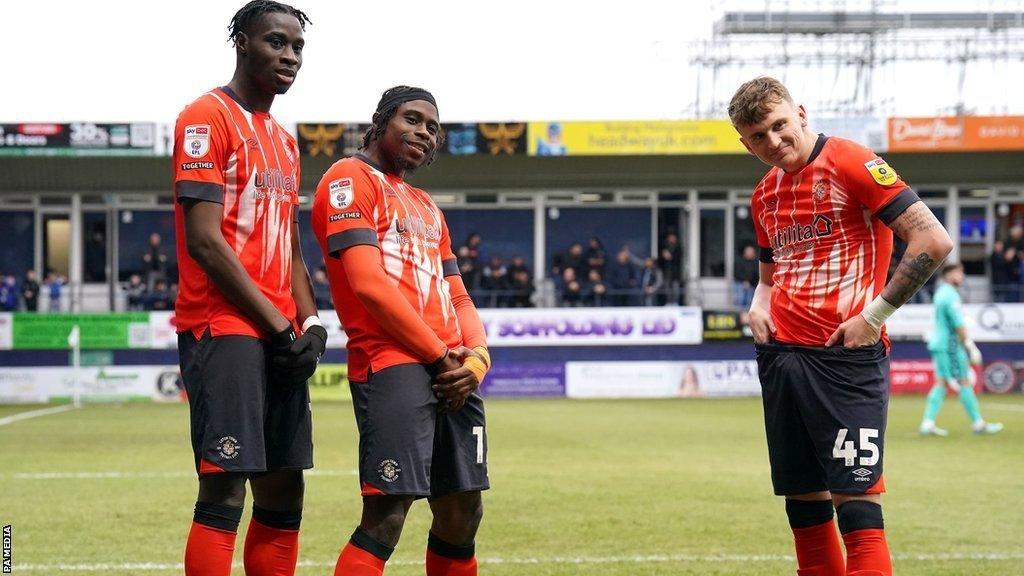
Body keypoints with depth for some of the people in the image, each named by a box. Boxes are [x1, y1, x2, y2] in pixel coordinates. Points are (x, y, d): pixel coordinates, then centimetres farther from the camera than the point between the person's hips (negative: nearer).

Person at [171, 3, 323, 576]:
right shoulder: (208, 117, -6)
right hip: (225, 330, -9)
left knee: (283, 496, 8)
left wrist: (311, 324, 5)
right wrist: (279, 326, -13)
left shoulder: (284, 139, 20)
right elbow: (204, 240, -14)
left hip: (281, 340, 9)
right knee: (225, 491, -12)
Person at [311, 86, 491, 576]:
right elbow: (369, 283, -12)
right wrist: (440, 355, -10)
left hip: (450, 372, 9)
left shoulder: (426, 206, 26)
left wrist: (474, 360, 1)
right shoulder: (350, 178, -1)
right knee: (386, 515, -17)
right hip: (392, 365, -9)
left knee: (462, 517, 8)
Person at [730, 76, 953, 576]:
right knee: (803, 502, 9)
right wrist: (758, 305, 9)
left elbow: (934, 241, -13)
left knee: (856, 500, -12)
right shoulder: (764, 196, 16)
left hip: (845, 354, -7)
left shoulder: (852, 164, -7)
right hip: (780, 356, 7)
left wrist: (874, 316, -13)